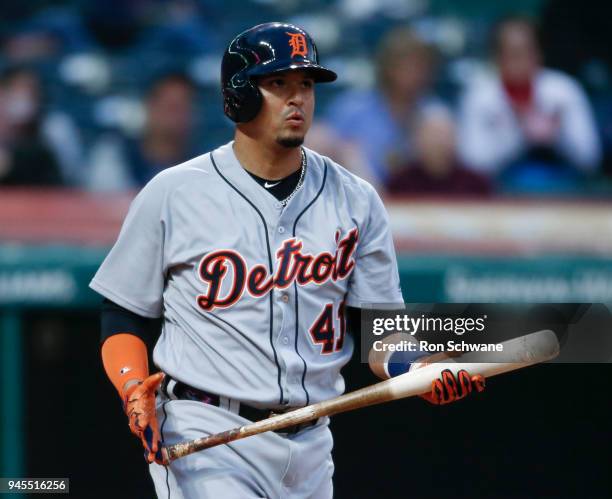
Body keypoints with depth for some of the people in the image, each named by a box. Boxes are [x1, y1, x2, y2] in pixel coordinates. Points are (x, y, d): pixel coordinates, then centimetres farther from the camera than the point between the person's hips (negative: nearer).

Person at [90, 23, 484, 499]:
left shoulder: (356, 201, 7)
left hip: (310, 443, 4)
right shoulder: (174, 193, -1)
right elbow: (124, 314, 6)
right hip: (205, 439, -4)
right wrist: (134, 391, -12)